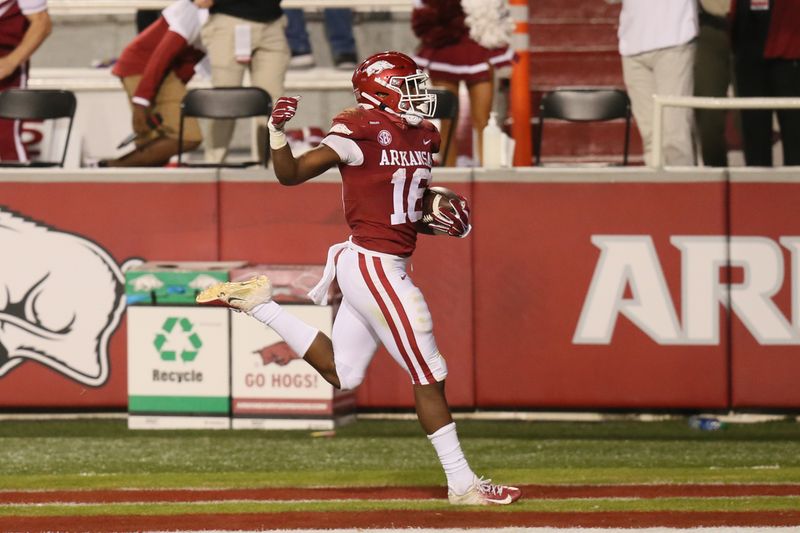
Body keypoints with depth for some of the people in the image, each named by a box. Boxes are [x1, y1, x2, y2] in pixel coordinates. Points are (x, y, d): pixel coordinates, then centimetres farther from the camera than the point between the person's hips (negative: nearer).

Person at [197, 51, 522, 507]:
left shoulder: (423, 138, 12)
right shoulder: (364, 133, -13)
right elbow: (292, 174, -14)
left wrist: (446, 221, 2)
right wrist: (278, 133, -31)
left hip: (389, 267, 9)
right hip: (374, 267, -9)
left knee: (341, 374, 17)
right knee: (429, 375, -3)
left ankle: (257, 303, 23)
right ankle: (462, 483, 5)